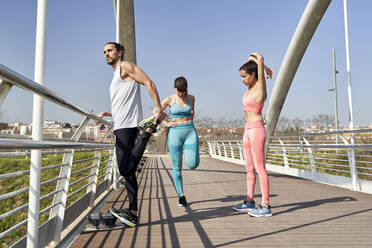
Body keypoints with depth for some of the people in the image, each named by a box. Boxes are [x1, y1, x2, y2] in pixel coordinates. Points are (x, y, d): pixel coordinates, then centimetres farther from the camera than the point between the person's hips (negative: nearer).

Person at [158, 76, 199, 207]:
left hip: (190, 131, 2)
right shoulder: (170, 99, 1)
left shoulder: (191, 98, 8)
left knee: (193, 164, -12)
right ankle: (181, 195, 15)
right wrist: (166, 123, 1)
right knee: (177, 167, 1)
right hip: (175, 132, -1)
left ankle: (189, 152, 24)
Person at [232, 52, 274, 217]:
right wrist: (264, 67, 20)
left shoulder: (260, 87, -6)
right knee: (250, 169, 12)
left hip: (257, 129, -9)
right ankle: (249, 202, 22)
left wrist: (260, 63, 4)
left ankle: (266, 207, -1)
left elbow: (259, 58, -13)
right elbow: (252, 59, 26)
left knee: (260, 169, -7)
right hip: (248, 131, 9)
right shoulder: (250, 88, 15)